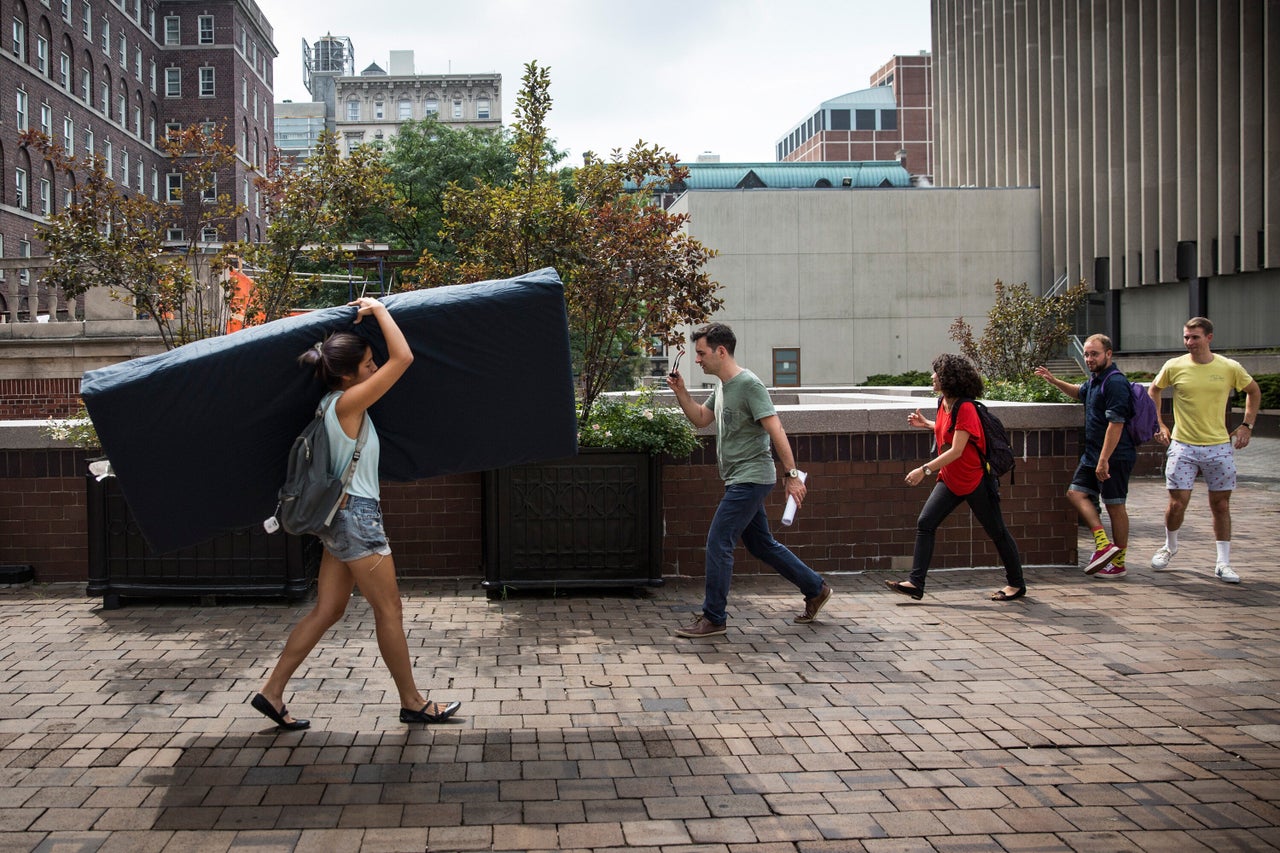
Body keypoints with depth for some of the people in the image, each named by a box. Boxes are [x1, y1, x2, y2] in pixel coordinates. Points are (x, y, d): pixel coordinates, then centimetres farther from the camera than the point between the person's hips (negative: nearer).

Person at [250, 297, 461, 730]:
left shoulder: (334, 403, 9)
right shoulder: (347, 403, -17)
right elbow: (403, 357, -23)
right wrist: (378, 309, -12)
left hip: (344, 516, 10)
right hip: (357, 515, -10)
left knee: (327, 610, 12)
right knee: (389, 612, 2)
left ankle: (271, 692, 14)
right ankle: (412, 702, 13)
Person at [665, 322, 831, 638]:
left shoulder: (749, 384, -17)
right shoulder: (722, 387, 12)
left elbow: (775, 430, -19)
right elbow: (701, 418, 24)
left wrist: (791, 474, -21)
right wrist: (681, 392, 9)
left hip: (750, 479, -10)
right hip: (740, 480, 10)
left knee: (718, 544, -9)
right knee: (762, 545, 17)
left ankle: (713, 618, -1)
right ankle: (816, 589, 29)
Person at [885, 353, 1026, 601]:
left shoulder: (965, 408, -22)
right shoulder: (944, 404, 4)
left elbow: (956, 450, -28)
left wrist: (925, 470, -32)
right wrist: (926, 424, 13)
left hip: (975, 481, -8)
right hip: (950, 479, 8)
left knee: (997, 532, 8)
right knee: (925, 523, -5)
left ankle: (1016, 584, 24)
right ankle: (915, 583, -6)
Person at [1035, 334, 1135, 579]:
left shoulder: (1115, 383, -18)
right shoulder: (1095, 380, 13)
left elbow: (1116, 424, -24)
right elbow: (1080, 393, 38)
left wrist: (1104, 460, -26)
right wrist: (1053, 381, 24)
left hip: (1114, 457, -10)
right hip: (1092, 454, 10)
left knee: (1115, 506, -2)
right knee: (1076, 493, 2)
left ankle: (1119, 564, 6)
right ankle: (1103, 544, -4)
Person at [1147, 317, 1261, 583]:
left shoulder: (1230, 368, -2)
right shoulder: (1174, 367, -3)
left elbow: (1254, 391, 16)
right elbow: (1153, 391, 15)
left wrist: (1247, 425, 8)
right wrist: (1159, 424, 8)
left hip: (1219, 447, 1)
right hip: (1183, 446, -1)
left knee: (1221, 506, 4)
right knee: (1177, 504, -3)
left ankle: (1223, 563, 14)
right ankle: (1169, 547, 25)